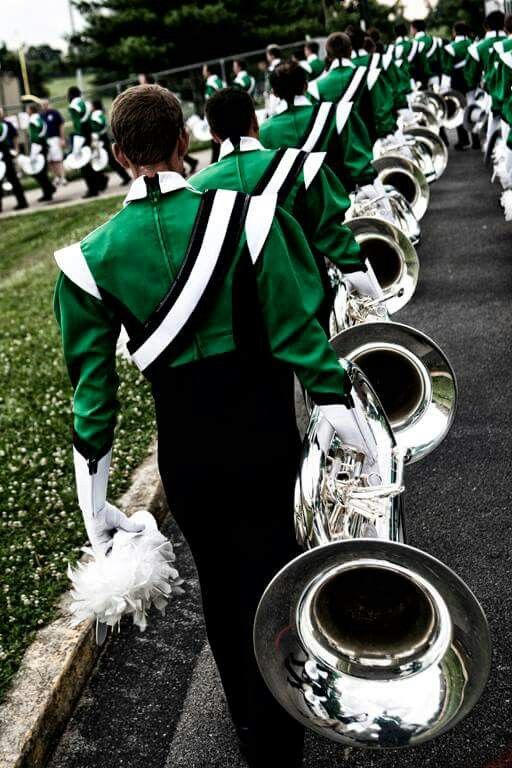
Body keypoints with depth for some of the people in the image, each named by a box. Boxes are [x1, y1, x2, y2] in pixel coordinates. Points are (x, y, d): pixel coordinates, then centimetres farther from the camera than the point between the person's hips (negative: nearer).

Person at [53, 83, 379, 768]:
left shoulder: (90, 260, -8)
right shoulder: (243, 215, -14)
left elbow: (92, 391, -5)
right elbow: (298, 334, -13)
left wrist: (94, 504, 5)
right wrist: (358, 434, -2)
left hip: (185, 449, 2)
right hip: (265, 434, -1)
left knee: (219, 588, 22)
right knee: (266, 584, 15)